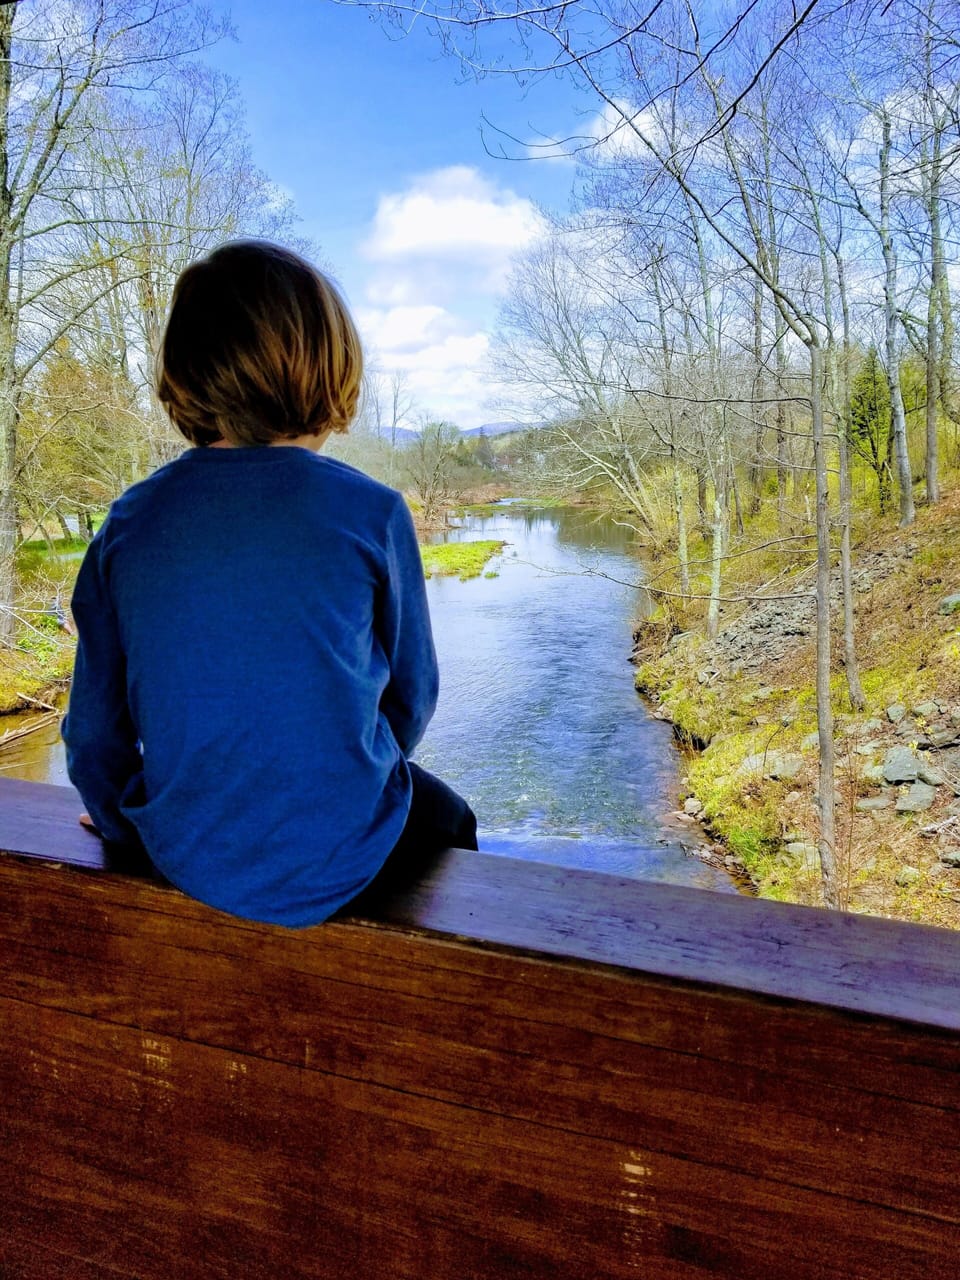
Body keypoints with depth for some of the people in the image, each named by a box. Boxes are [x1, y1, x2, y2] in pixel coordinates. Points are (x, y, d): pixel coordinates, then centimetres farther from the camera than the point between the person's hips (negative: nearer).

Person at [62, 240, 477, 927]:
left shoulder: (129, 522, -8)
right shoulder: (371, 512, -16)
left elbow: (94, 728, -1)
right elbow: (411, 696, -4)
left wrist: (125, 825, 19)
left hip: (185, 858, 4)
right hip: (334, 865, -3)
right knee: (449, 819, 29)